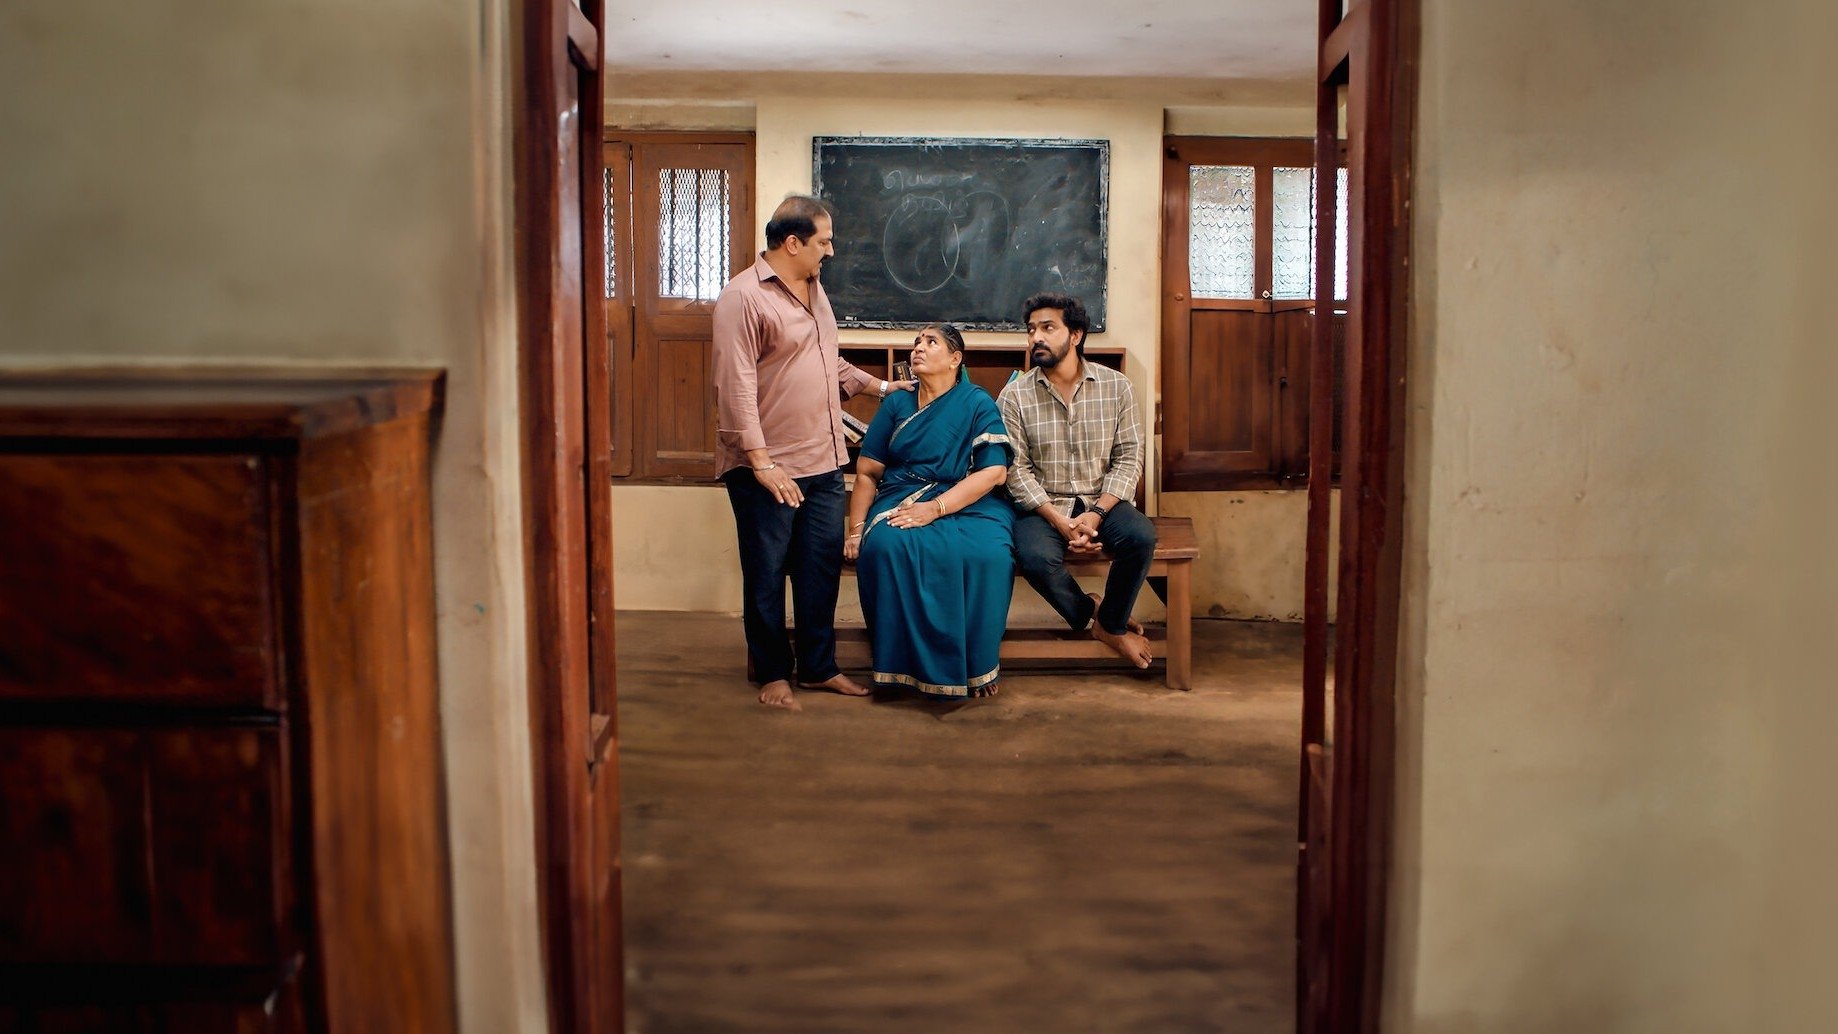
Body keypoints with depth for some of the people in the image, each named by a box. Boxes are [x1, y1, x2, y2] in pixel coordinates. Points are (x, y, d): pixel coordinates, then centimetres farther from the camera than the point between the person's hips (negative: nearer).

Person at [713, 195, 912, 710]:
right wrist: (760, 460, -23)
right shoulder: (743, 297, -14)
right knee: (767, 573, 4)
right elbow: (736, 385, -19)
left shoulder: (813, 289, 14)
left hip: (823, 461, 8)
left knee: (822, 567, 11)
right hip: (769, 467, -8)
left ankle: (818, 666, 23)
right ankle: (773, 673, 16)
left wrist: (879, 385, 25)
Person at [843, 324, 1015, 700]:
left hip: (968, 504, -2)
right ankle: (907, 664, -22)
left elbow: (994, 471, -8)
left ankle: (974, 665, -16)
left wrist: (935, 508, -18)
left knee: (987, 555, -35)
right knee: (886, 545, -33)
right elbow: (866, 473, 12)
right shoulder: (897, 404, 15)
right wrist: (856, 529, -4)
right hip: (902, 498, 2)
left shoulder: (978, 403, 5)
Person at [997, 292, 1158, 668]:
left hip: (1101, 502, 1)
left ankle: (1111, 623, -3)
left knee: (1140, 535, -29)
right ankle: (1092, 614, -3)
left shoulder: (1115, 386, 1)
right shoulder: (1015, 395, -2)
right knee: (1035, 556, -33)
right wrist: (1061, 522, -19)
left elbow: (1129, 456, -2)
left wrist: (1095, 515, -17)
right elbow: (1016, 470, -7)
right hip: (1043, 506, -1)